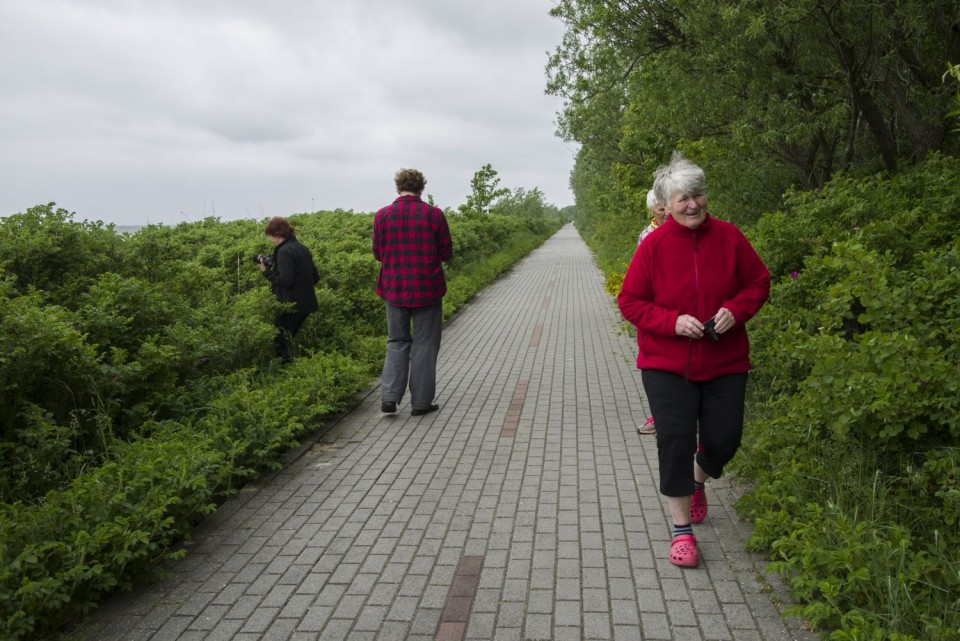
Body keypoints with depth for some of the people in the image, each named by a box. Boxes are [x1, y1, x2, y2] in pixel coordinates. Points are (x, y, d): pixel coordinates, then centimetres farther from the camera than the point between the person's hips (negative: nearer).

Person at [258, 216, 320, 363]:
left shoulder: (284, 251, -14)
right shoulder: (303, 249, 13)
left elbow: (285, 281, -21)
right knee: (287, 340, 19)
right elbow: (316, 277, 17)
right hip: (306, 304, 9)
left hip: (292, 306, -9)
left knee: (279, 340, -2)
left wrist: (267, 272, -8)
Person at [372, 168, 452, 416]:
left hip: (394, 289, 2)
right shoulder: (434, 214, -8)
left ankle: (389, 397, 4)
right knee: (424, 344, 8)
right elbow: (446, 253, -1)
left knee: (397, 342, 15)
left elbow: (378, 253, 4)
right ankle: (420, 402, 12)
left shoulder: (382, 216, -3)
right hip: (427, 289, -2)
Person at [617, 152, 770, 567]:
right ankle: (682, 529, 10)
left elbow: (759, 283, 6)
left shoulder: (729, 237, -3)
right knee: (675, 439, -6)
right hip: (667, 365, -2)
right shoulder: (653, 245, -8)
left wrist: (737, 309, -14)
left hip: (724, 363, 2)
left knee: (724, 439, 7)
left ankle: (697, 482, 43)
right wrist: (673, 321, -19)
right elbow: (630, 301, -5)